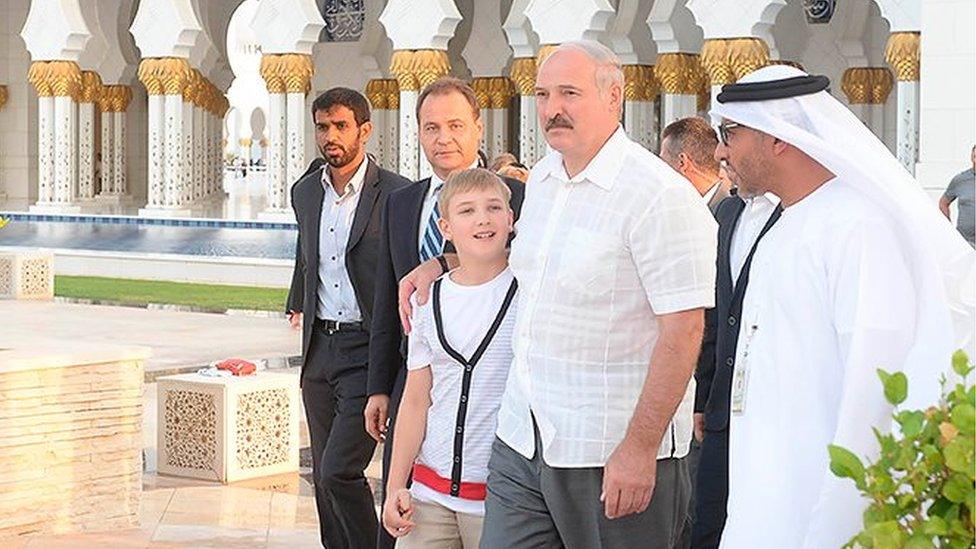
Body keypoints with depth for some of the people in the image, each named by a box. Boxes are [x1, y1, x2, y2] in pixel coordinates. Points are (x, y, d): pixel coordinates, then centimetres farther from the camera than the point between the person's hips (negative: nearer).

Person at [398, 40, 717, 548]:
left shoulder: (660, 196, -15)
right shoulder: (543, 177, 11)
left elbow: (682, 331, -18)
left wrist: (639, 447, -21)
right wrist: (444, 262, 25)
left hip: (614, 454, -7)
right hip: (521, 439, 7)